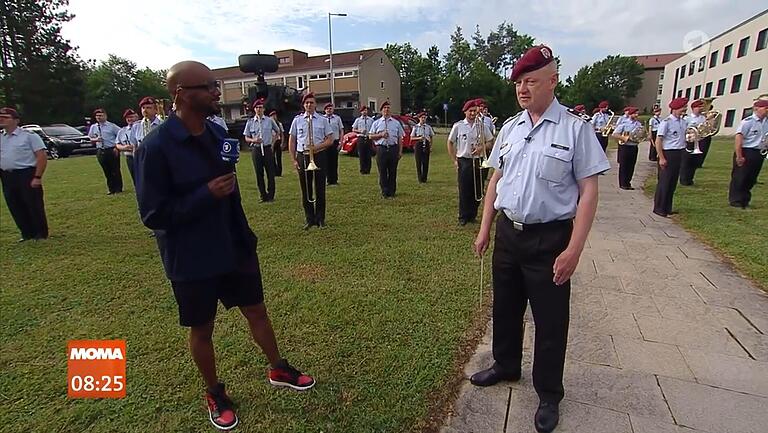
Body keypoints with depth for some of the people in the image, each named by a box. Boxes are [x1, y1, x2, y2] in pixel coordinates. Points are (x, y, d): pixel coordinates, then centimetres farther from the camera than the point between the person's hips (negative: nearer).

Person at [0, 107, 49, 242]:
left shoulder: (29, 136, -7)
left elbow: (42, 156, -12)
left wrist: (37, 177, -16)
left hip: (26, 175, -7)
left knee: (34, 206, 0)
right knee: (15, 208, 11)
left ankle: (41, 234, 11)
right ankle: (27, 234, 22)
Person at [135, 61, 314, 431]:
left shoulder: (219, 133, 0)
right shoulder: (156, 147, -19)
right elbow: (153, 214, -17)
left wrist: (244, 235, 13)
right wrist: (207, 194, -25)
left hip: (235, 248, 6)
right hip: (192, 260, -5)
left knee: (256, 310, 18)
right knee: (202, 330, 15)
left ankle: (278, 369, 41)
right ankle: (214, 394, 40)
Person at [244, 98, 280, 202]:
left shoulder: (269, 120, 3)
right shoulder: (250, 122, 4)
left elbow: (277, 131, 18)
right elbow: (246, 138, 6)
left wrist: (273, 141, 8)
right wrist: (253, 140, -14)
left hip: (268, 149, -1)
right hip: (256, 150, 1)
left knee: (270, 173, 0)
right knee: (259, 174, 4)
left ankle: (271, 195, 9)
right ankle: (263, 196, 13)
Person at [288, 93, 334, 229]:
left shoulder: (323, 120, 5)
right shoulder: (297, 120, 8)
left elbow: (330, 140, 4)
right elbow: (292, 141, 10)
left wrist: (317, 147, -12)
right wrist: (293, 160, 3)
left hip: (319, 156, -1)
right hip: (302, 157, 1)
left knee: (320, 188, 3)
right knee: (305, 189, 6)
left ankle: (320, 219, 16)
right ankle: (309, 219, 18)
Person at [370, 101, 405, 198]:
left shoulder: (396, 123, 12)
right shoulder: (376, 123, 11)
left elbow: (400, 138, 9)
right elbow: (371, 136, 9)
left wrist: (400, 151, 2)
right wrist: (381, 135, -8)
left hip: (393, 148, 1)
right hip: (381, 149, -1)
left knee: (393, 172, 4)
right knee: (382, 172, 0)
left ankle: (392, 192, 12)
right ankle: (384, 192, 8)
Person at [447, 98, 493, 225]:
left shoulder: (482, 125, 5)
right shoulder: (458, 126, 1)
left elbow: (490, 141, 11)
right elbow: (450, 143, 8)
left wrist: (482, 147, -10)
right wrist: (454, 160, 2)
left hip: (479, 161, 2)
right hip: (463, 162, -2)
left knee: (477, 190, 6)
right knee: (464, 191, 0)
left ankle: (473, 215, 20)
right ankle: (463, 217, 10)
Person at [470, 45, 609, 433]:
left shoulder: (575, 127, -9)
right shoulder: (510, 127, 7)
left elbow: (588, 191, -11)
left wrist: (573, 250, -16)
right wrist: (485, 229, 9)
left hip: (549, 238, -5)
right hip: (507, 232, 5)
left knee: (550, 321, 10)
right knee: (505, 307, 19)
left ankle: (548, 395, 32)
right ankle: (505, 366, 44)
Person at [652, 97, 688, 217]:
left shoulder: (683, 122, 10)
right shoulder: (666, 122, -12)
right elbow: (658, 141, -16)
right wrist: (661, 158, -19)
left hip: (679, 154, 8)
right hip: (668, 153, -8)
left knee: (673, 182, 12)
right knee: (664, 182, -3)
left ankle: (667, 208, 22)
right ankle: (659, 208, 7)